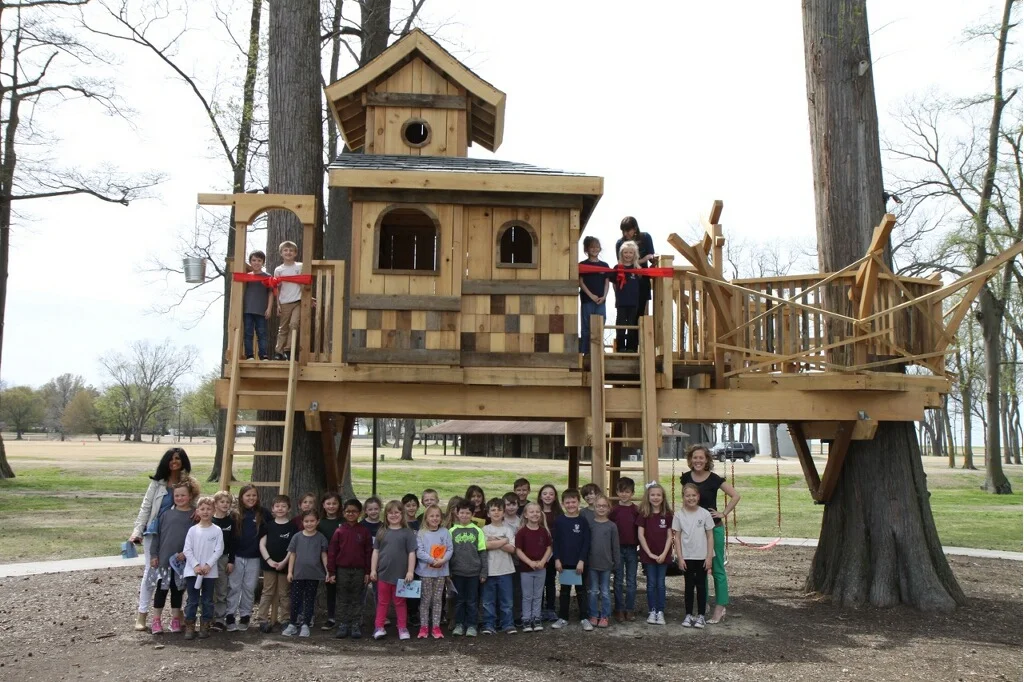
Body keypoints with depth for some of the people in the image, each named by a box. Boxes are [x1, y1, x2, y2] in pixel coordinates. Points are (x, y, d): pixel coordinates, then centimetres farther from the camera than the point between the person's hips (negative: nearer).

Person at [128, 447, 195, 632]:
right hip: (154, 533, -1)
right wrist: (137, 531, -7)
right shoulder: (157, 483, -1)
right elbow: (145, 507, 0)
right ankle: (142, 614, 8)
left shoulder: (189, 483, 2)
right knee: (150, 571, 1)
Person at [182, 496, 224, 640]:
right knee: (192, 600, 5)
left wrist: (208, 565, -15)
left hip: (210, 572, 0)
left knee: (207, 601, 8)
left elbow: (219, 550, -5)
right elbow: (187, 550, -2)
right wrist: (195, 565, -13)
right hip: (192, 571, 0)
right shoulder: (193, 530, 0)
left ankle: (205, 626, 17)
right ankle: (189, 626, 13)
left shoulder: (217, 531, -2)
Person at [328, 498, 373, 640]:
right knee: (345, 600, 9)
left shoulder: (364, 531, -1)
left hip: (359, 570, 0)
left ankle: (356, 626, 14)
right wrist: (331, 572, -3)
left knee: (357, 600, 7)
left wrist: (367, 572, -3)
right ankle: (344, 625, 17)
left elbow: (369, 552, 0)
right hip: (342, 570, 1)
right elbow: (332, 552, 1)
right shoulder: (339, 531, 0)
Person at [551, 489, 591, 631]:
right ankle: (563, 618, 20)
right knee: (564, 591, 11)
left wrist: (582, 560, -12)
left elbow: (586, 542, -5)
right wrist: (557, 559, -6)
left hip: (579, 562, -1)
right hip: (564, 562, 1)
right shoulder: (559, 521, -1)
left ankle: (584, 618, 15)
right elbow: (555, 542, 1)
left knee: (581, 590, 7)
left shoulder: (583, 521, -4)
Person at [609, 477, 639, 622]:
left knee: (631, 581, 7)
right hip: (618, 548, 0)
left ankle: (630, 610, 16)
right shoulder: (614, 510, -1)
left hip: (632, 548, 0)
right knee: (619, 581, 7)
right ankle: (619, 610, 14)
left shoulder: (636, 510, 0)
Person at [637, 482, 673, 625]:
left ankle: (661, 612, 11)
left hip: (663, 555, 1)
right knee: (651, 583, 5)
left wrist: (664, 554, -9)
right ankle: (652, 612, 13)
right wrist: (649, 553, -9)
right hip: (648, 554, -1)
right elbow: (640, 535, -5)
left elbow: (669, 535, -1)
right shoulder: (644, 514, -3)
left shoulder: (667, 514, -1)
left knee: (661, 584, 5)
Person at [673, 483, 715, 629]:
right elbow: (677, 538, -1)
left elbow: (710, 537, -2)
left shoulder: (705, 514, -6)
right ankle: (688, 615, 17)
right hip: (687, 557, 1)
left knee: (701, 586, 7)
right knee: (689, 586, 8)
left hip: (702, 557, 0)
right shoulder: (679, 515, -4)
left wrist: (709, 557, -6)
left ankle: (700, 615, 15)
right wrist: (680, 558, -5)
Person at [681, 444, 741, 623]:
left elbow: (735, 496, -10)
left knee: (717, 569, 2)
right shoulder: (686, 478, 1)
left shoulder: (714, 479, -12)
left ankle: (720, 608, 8)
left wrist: (723, 514, -11)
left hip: (713, 527, -5)